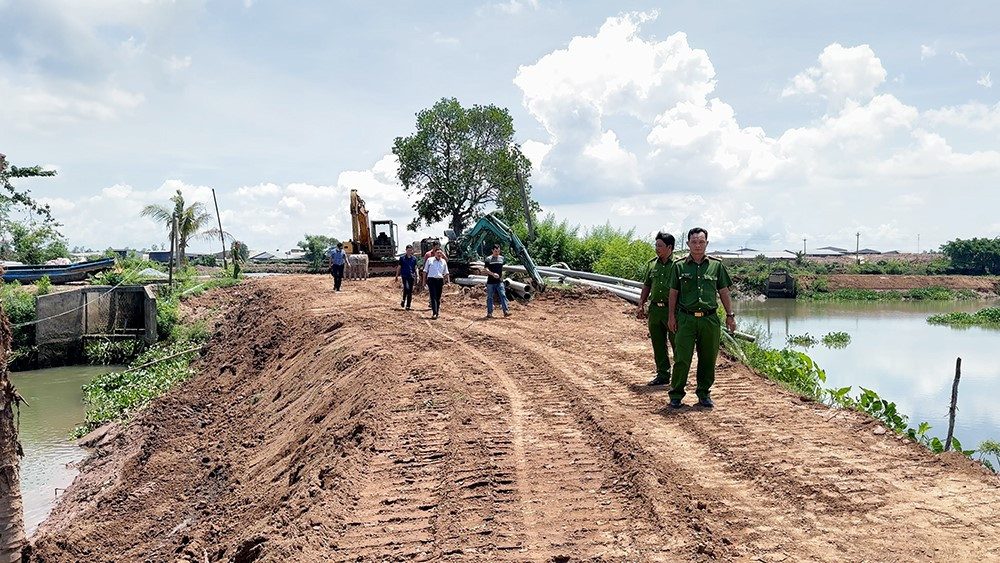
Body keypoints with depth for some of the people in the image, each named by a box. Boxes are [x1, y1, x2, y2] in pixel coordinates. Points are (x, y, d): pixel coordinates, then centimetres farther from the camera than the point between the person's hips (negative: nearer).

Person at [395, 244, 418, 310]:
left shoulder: (414, 258, 9)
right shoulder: (402, 258, 3)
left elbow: (415, 268, 12)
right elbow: (399, 267, 8)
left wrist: (417, 276, 3)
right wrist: (397, 275, 7)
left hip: (411, 276, 3)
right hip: (404, 275, -3)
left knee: (410, 292, 4)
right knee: (406, 288, -24)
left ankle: (408, 306, 10)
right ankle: (403, 300, 0)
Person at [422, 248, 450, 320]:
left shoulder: (444, 262, 10)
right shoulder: (430, 260, 4)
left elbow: (446, 273, 15)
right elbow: (425, 271, 8)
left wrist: (447, 282, 9)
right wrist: (424, 280, 5)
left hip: (440, 280, 3)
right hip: (431, 279, -3)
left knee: (438, 297, 8)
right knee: (433, 297, -11)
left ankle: (437, 311, 19)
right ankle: (434, 313, -16)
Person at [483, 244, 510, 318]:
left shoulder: (501, 258, 11)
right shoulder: (488, 259, -4)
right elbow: (486, 270, -12)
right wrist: (493, 274, -28)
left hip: (499, 281, 3)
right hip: (490, 282, -3)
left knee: (503, 295, -9)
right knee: (490, 297, 4)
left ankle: (506, 311, -13)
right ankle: (489, 313, 11)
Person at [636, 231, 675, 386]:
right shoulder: (652, 264, 11)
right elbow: (646, 286, 18)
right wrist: (641, 305, 13)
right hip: (654, 308, 6)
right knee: (658, 345, 10)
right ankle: (663, 375, 21)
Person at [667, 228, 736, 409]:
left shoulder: (716, 265, 6)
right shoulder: (679, 266, 3)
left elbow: (724, 292, 11)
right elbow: (673, 293, 7)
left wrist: (730, 315, 7)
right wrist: (671, 316, 3)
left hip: (710, 319, 2)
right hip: (686, 319, -1)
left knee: (708, 359, 8)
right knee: (682, 358, -3)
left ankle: (704, 394, 23)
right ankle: (676, 395, 9)